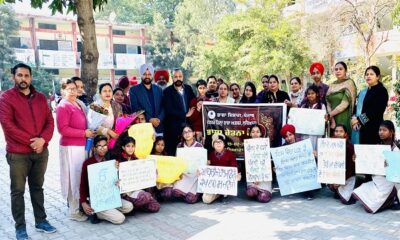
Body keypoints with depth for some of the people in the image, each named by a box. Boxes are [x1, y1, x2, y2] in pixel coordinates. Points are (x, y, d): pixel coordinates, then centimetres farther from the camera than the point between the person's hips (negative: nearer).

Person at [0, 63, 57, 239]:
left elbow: (50, 121, 6)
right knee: (18, 191, 4)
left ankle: (41, 221, 25)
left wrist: (42, 139, -12)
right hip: (17, 153, -4)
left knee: (37, 187, 15)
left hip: (41, 151, 4)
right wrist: (30, 141, -16)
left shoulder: (40, 98, 10)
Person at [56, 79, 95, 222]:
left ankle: (80, 205, 23)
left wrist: (89, 132, 10)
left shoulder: (78, 105, 15)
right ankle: (74, 211, 8)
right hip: (70, 147, -8)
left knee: (81, 177, 11)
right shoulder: (63, 106, -11)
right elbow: (63, 129, -19)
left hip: (81, 145, 8)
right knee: (73, 178, -2)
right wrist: (84, 133, -17)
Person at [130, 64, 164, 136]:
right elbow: (136, 109, -5)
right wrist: (149, 119, -14)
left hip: (158, 128, 3)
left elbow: (163, 107, 9)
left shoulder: (158, 89, 14)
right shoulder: (134, 90, 3)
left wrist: (159, 119, -10)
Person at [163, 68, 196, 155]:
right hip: (174, 127, -3)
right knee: (173, 152, -2)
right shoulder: (167, 91, -3)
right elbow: (169, 110, -11)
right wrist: (185, 115, -13)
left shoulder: (188, 88, 10)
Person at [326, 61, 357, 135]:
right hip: (333, 120, 5)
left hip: (344, 119, -4)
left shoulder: (349, 83, -3)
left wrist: (330, 114, -6)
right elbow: (328, 103, 5)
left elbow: (344, 104, -12)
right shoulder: (333, 85, 13)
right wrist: (332, 120, -8)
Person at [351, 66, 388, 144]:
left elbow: (377, 110, -11)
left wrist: (359, 119, -11)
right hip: (359, 127, 6)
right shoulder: (363, 92, 20)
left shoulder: (382, 91, -2)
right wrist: (354, 118, -1)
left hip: (372, 128, -6)